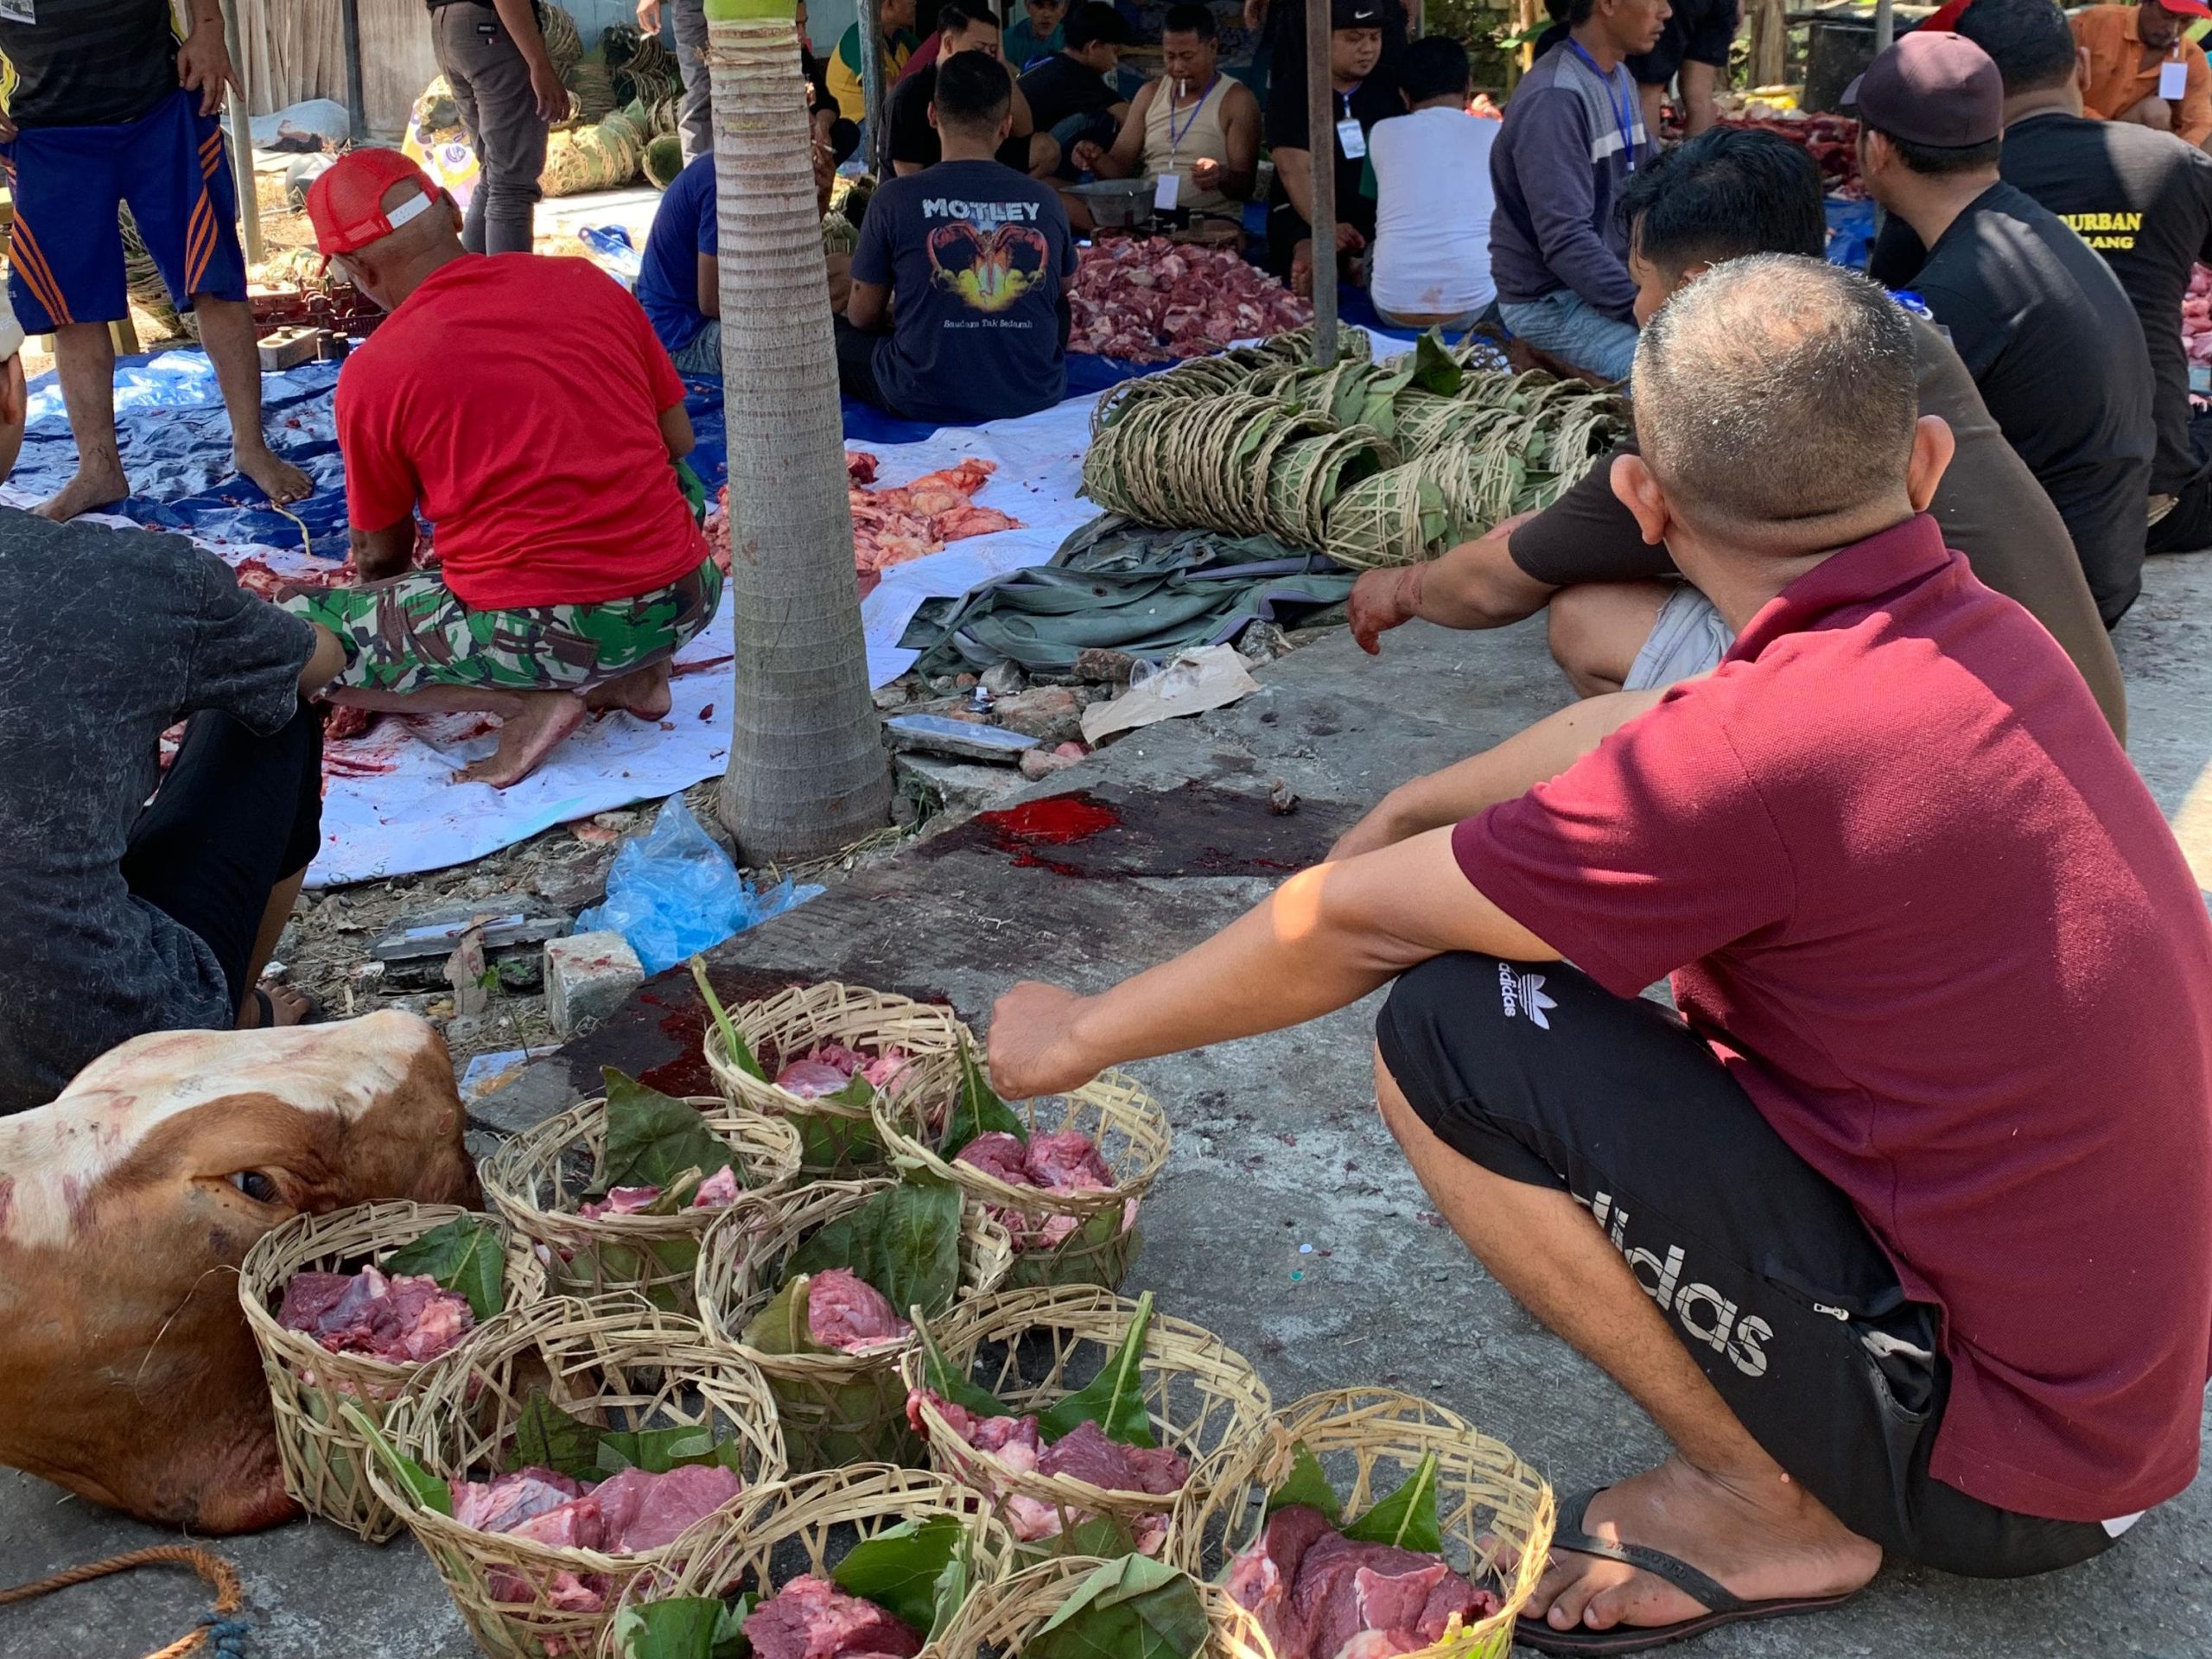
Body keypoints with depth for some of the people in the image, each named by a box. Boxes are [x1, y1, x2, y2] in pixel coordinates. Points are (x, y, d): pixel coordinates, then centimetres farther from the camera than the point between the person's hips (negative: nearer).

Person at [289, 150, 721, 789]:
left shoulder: (371, 374, -5)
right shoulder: (586, 282, 5)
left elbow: (382, 553, 10)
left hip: (547, 633, -5)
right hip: (685, 605, 5)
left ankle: (528, 699, -3)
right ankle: (634, 673, 14)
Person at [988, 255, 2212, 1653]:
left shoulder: (1773, 750, -27)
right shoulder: (1980, 634, -2)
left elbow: (1349, 927, -15)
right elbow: (1628, 746, 16)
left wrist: (1076, 1039, 0)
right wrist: (1402, 814, 24)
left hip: (1998, 1456, -8)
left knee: (1451, 1030, -17)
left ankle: (1778, 1506, -1)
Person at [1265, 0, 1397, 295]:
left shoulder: (1390, 87, 11)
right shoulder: (1291, 92, -1)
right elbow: (1296, 171, -13)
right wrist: (1326, 228, -30)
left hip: (1378, 217, 4)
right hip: (1307, 216, -4)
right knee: (1311, 261, -37)